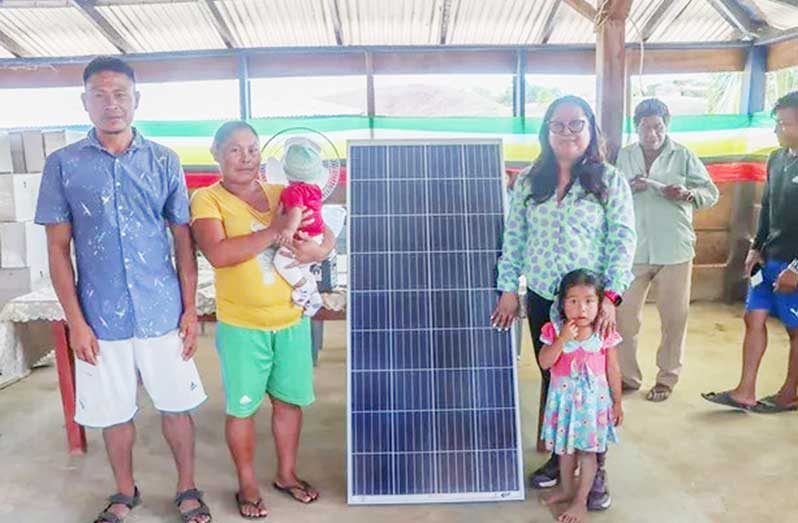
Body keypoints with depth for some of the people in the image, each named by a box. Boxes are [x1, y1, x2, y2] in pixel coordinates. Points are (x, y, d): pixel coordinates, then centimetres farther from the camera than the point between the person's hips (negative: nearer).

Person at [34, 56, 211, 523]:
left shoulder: (164, 161, 1)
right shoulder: (63, 165, 0)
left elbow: (183, 240, 2)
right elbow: (58, 249, 1)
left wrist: (190, 309, -1)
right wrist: (75, 320, -4)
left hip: (163, 312, 0)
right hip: (101, 316, 0)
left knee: (176, 404, 10)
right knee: (113, 412, 14)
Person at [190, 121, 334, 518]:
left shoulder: (280, 194, 6)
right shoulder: (207, 199, -8)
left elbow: (326, 233, 9)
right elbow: (217, 254, -24)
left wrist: (319, 250, -15)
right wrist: (276, 230, -25)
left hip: (291, 319, 4)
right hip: (241, 326, -4)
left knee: (289, 399, 16)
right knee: (242, 407, 11)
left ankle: (286, 474, 37)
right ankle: (247, 485, 32)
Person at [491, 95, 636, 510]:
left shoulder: (610, 181, -3)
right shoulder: (529, 181, 5)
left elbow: (623, 241, -7)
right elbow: (514, 238, 6)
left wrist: (610, 296, -15)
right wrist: (508, 289, 1)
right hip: (541, 299, 3)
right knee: (550, 379, 13)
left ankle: (595, 468, 23)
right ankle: (558, 456, 32)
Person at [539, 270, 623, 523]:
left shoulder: (605, 334, -13)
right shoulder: (555, 331, -12)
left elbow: (613, 370, -3)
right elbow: (545, 363, -19)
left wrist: (617, 402, 2)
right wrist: (563, 338, -29)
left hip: (592, 399, -2)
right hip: (564, 398, 2)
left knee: (587, 450, 7)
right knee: (565, 447, 18)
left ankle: (581, 500, 25)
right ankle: (567, 489, 40)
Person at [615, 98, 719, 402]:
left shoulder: (683, 156, 2)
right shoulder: (623, 156, 5)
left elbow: (711, 193, 2)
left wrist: (687, 194, -18)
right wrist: (627, 189, -16)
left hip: (674, 250, -1)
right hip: (631, 250, 1)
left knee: (674, 318, 8)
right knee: (623, 315, 5)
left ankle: (667, 378, 25)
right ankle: (627, 376, 22)